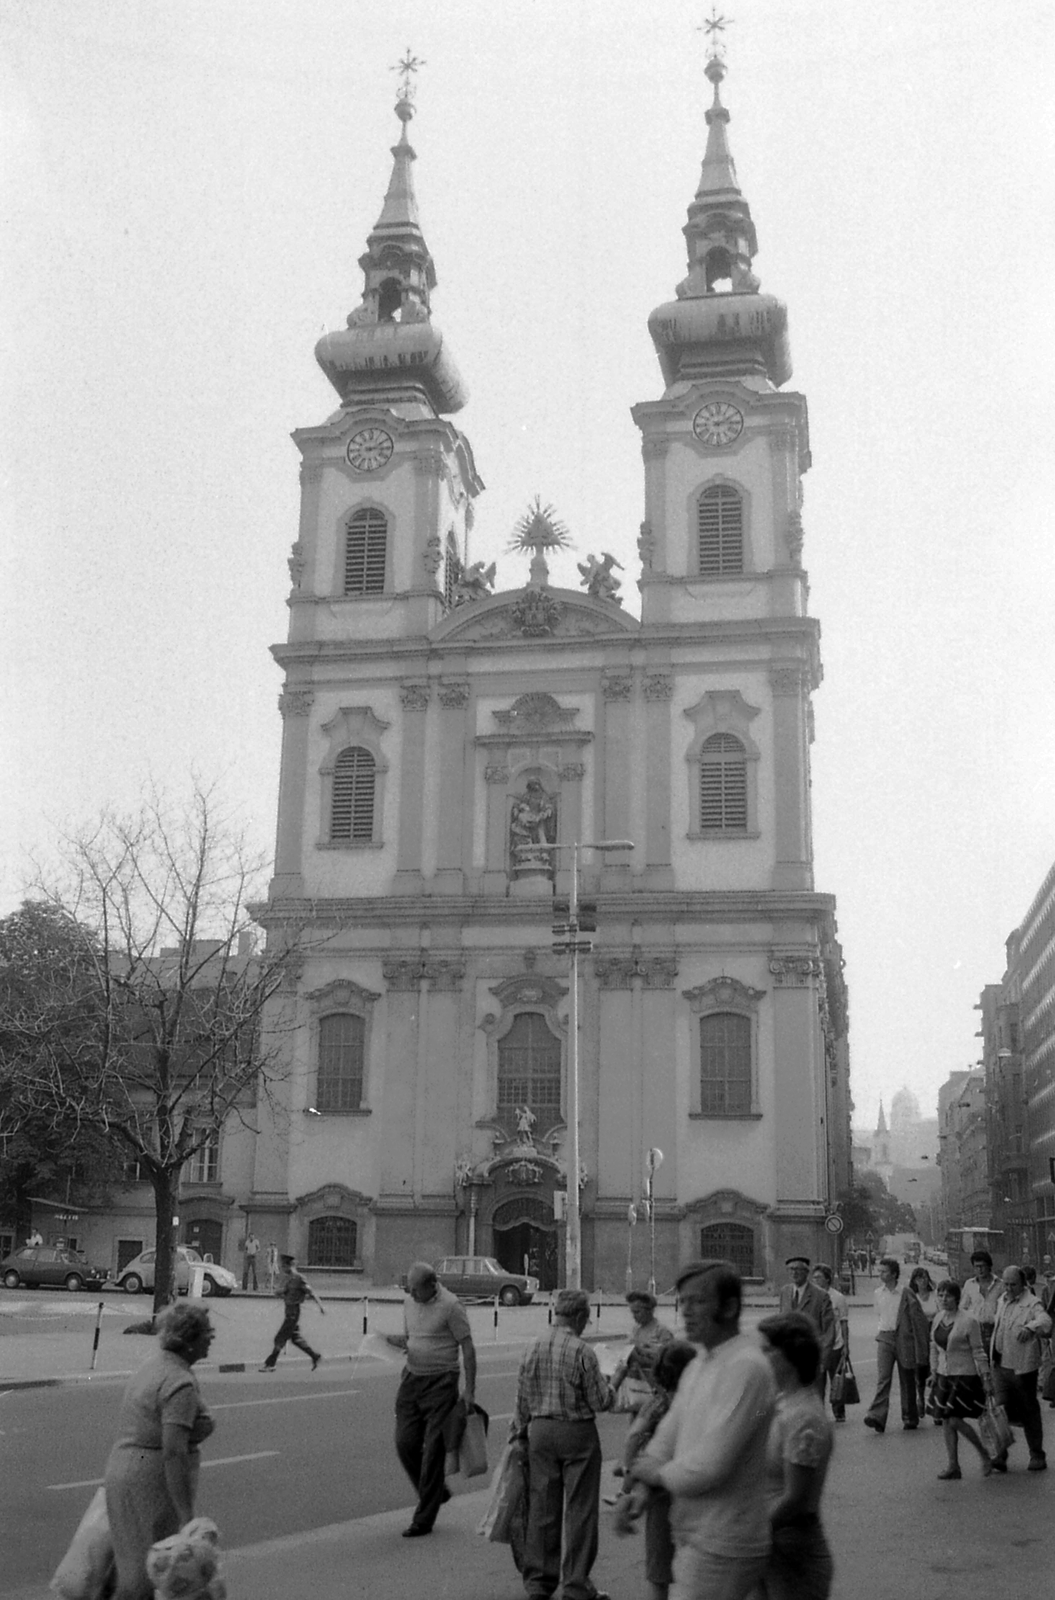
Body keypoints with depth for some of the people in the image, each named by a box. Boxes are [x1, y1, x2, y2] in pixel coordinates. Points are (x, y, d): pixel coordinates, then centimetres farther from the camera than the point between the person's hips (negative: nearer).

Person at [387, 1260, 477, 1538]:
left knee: (433, 1450, -3)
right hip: (412, 1378, 6)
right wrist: (396, 1340, -3)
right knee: (405, 1443, 2)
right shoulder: (409, 1302, 7)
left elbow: (467, 1347, -10)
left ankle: (423, 1520, 5)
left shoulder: (450, 1305, -13)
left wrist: (469, 1389, -12)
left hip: (441, 1383, -6)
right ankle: (436, 1492, 26)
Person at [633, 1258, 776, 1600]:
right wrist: (641, 1489, -6)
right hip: (693, 1534, 9)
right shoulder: (698, 1365, 11)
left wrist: (660, 1474, -8)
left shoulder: (745, 1367, -21)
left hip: (720, 1546, -9)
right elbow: (668, 1435, 10)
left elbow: (710, 1465, -24)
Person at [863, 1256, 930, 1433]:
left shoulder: (906, 1293, -9)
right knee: (882, 1378, -11)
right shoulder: (879, 1293, 6)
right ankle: (877, 1417, -20)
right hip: (884, 1338, 3)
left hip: (903, 1339, -3)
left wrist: (921, 1347, -6)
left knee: (907, 1381, 8)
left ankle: (910, 1418, 22)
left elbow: (919, 1320, -6)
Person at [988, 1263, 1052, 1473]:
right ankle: (1000, 1455, -2)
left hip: (1022, 1366, -5)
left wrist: (1030, 1327, -53)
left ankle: (1038, 1457, 21)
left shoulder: (1031, 1304, -12)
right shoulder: (1002, 1301, 10)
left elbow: (1045, 1320, -32)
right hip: (1000, 1364, 5)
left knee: (1029, 1412, 7)